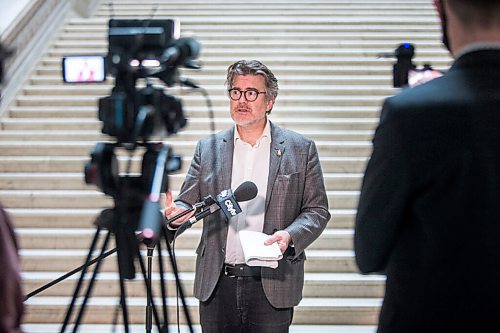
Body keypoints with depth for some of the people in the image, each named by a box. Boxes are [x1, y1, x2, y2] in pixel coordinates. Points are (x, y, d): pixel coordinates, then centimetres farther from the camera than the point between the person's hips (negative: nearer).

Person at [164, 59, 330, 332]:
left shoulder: (301, 149, 4)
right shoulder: (208, 148, 9)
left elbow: (317, 210, 4)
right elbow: (188, 201, 9)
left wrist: (290, 235, -15)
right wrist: (178, 212, -14)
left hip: (272, 285, -1)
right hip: (217, 285, 2)